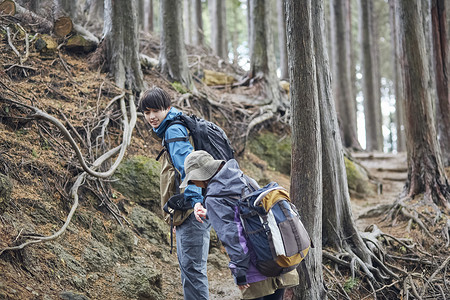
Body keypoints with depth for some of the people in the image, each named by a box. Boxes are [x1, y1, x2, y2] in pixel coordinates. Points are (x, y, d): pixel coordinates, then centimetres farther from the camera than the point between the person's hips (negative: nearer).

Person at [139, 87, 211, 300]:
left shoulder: (174, 130, -10)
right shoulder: (171, 130, 21)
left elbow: (188, 165, -24)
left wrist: (195, 200, -35)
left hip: (191, 211, -11)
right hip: (186, 213, 11)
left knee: (192, 267, -9)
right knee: (188, 267, 17)